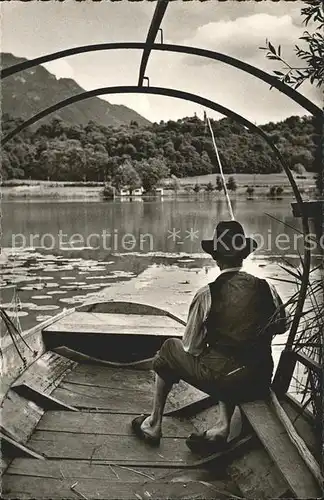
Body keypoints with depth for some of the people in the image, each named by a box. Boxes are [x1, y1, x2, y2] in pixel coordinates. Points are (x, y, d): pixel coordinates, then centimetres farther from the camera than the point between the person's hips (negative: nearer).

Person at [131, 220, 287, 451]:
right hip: (261, 383, 4)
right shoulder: (266, 288, -4)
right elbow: (281, 326, 14)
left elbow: (191, 348, -4)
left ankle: (154, 425, 30)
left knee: (170, 349, 21)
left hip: (221, 379, -4)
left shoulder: (207, 295, -14)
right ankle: (223, 427, 21)